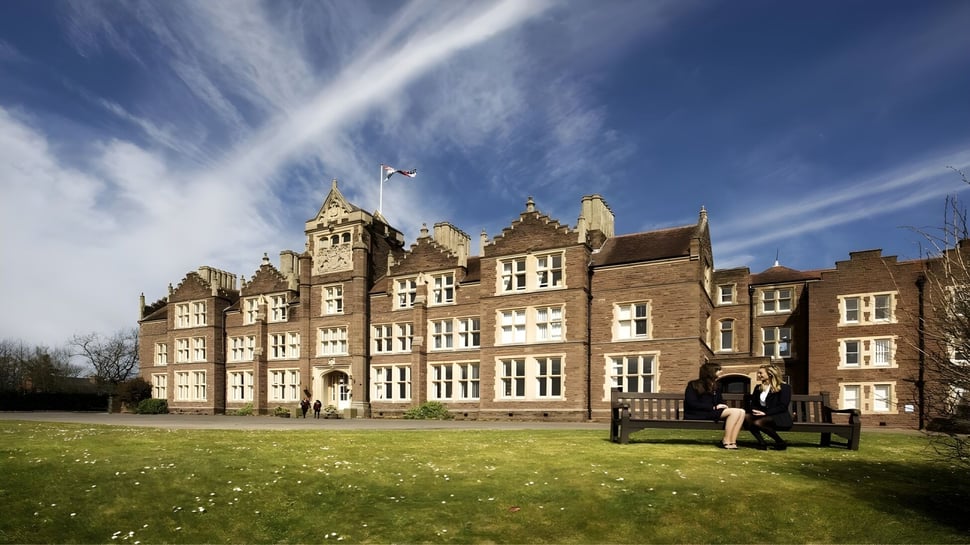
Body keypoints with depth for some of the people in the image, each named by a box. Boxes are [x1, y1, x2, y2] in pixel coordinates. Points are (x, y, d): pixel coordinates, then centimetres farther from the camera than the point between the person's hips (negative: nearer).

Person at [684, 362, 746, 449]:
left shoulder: (715, 387, 20)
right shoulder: (693, 385, -3)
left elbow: (719, 402, 23)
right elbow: (692, 404, -13)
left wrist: (723, 406, -4)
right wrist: (714, 407, -16)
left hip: (712, 412, 8)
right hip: (697, 415, -8)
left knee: (741, 412, -16)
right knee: (734, 412, -24)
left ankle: (732, 441, -23)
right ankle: (726, 442, -22)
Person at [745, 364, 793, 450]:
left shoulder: (784, 387, -2)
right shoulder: (758, 388, 18)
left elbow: (783, 407, -12)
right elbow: (753, 403, 17)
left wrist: (765, 413, -20)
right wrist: (755, 411, -8)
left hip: (779, 417, -6)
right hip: (762, 415, 6)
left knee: (758, 422, -35)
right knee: (746, 417, -25)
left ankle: (781, 442, -13)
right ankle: (761, 443, -23)